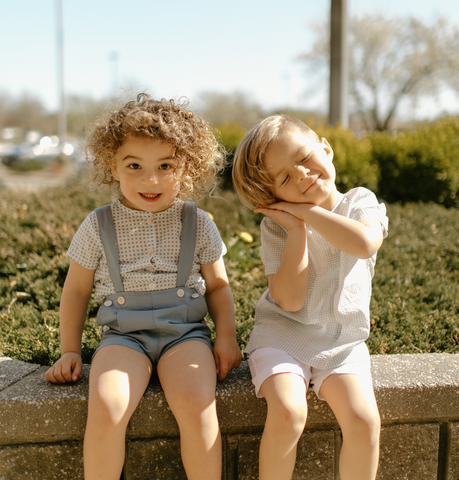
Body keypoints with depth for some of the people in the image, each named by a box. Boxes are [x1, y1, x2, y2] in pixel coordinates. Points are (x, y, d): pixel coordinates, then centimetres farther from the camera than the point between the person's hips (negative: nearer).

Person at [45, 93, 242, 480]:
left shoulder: (198, 225, 5)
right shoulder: (98, 226, 3)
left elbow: (218, 286, 14)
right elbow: (76, 290, 13)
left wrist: (226, 336, 1)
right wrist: (70, 351, 9)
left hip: (185, 332, 0)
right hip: (124, 334, 0)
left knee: (196, 405, -28)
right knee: (106, 407, -28)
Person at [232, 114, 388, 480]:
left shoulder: (361, 203, 0)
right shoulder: (278, 227, -4)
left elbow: (365, 243, -25)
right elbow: (290, 299, -15)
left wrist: (306, 210, -19)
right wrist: (297, 229, -15)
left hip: (343, 340, 2)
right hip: (284, 333, -1)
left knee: (364, 420, -21)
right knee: (287, 412, -27)